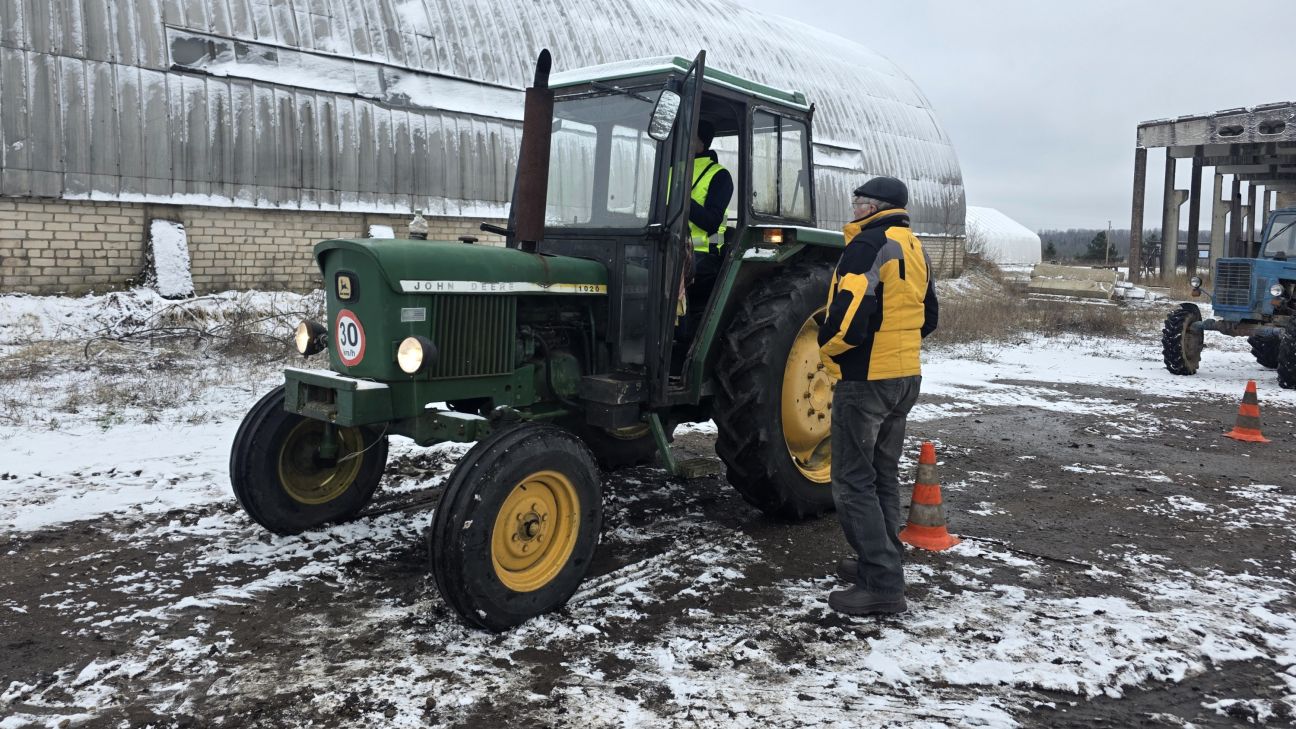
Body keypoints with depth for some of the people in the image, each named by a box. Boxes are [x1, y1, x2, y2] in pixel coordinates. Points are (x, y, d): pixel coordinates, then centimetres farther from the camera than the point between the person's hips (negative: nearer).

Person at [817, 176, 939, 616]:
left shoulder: (868, 245, -16)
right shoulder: (915, 249, 13)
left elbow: (849, 314, -25)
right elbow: (929, 317, 20)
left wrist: (827, 345, -7)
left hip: (866, 379, -9)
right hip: (906, 377, 9)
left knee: (854, 482, -4)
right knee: (882, 475, 19)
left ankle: (882, 585, -5)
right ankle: (883, 562, 28)